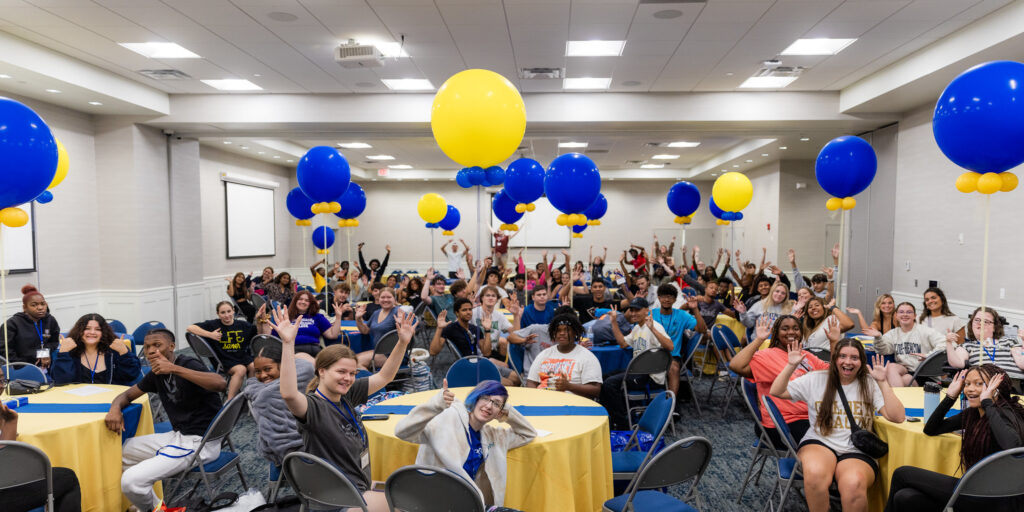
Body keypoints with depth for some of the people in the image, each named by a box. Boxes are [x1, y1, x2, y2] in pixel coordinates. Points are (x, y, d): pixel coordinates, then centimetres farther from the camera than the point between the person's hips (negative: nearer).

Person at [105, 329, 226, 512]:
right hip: (178, 435, 9)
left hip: (200, 441, -9)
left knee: (131, 481, -16)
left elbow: (221, 384, -36)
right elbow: (127, 395, 20)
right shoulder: (157, 374, 9)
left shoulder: (188, 364, -17)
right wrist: (115, 408, -5)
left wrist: (174, 368, -37)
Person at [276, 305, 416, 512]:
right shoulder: (313, 407, -20)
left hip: (361, 491, 8)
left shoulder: (346, 395, 2)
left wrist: (403, 342, -3)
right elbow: (289, 394, -42)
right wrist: (288, 343, -48)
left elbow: (384, 377, 9)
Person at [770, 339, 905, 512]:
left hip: (857, 452, 0)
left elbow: (897, 417, -4)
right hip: (818, 444, 0)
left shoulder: (870, 385, 8)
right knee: (815, 473, -37)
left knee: (854, 484, -36)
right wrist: (791, 365, -7)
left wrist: (882, 382, -10)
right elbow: (776, 392, 5)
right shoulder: (816, 379, 8)